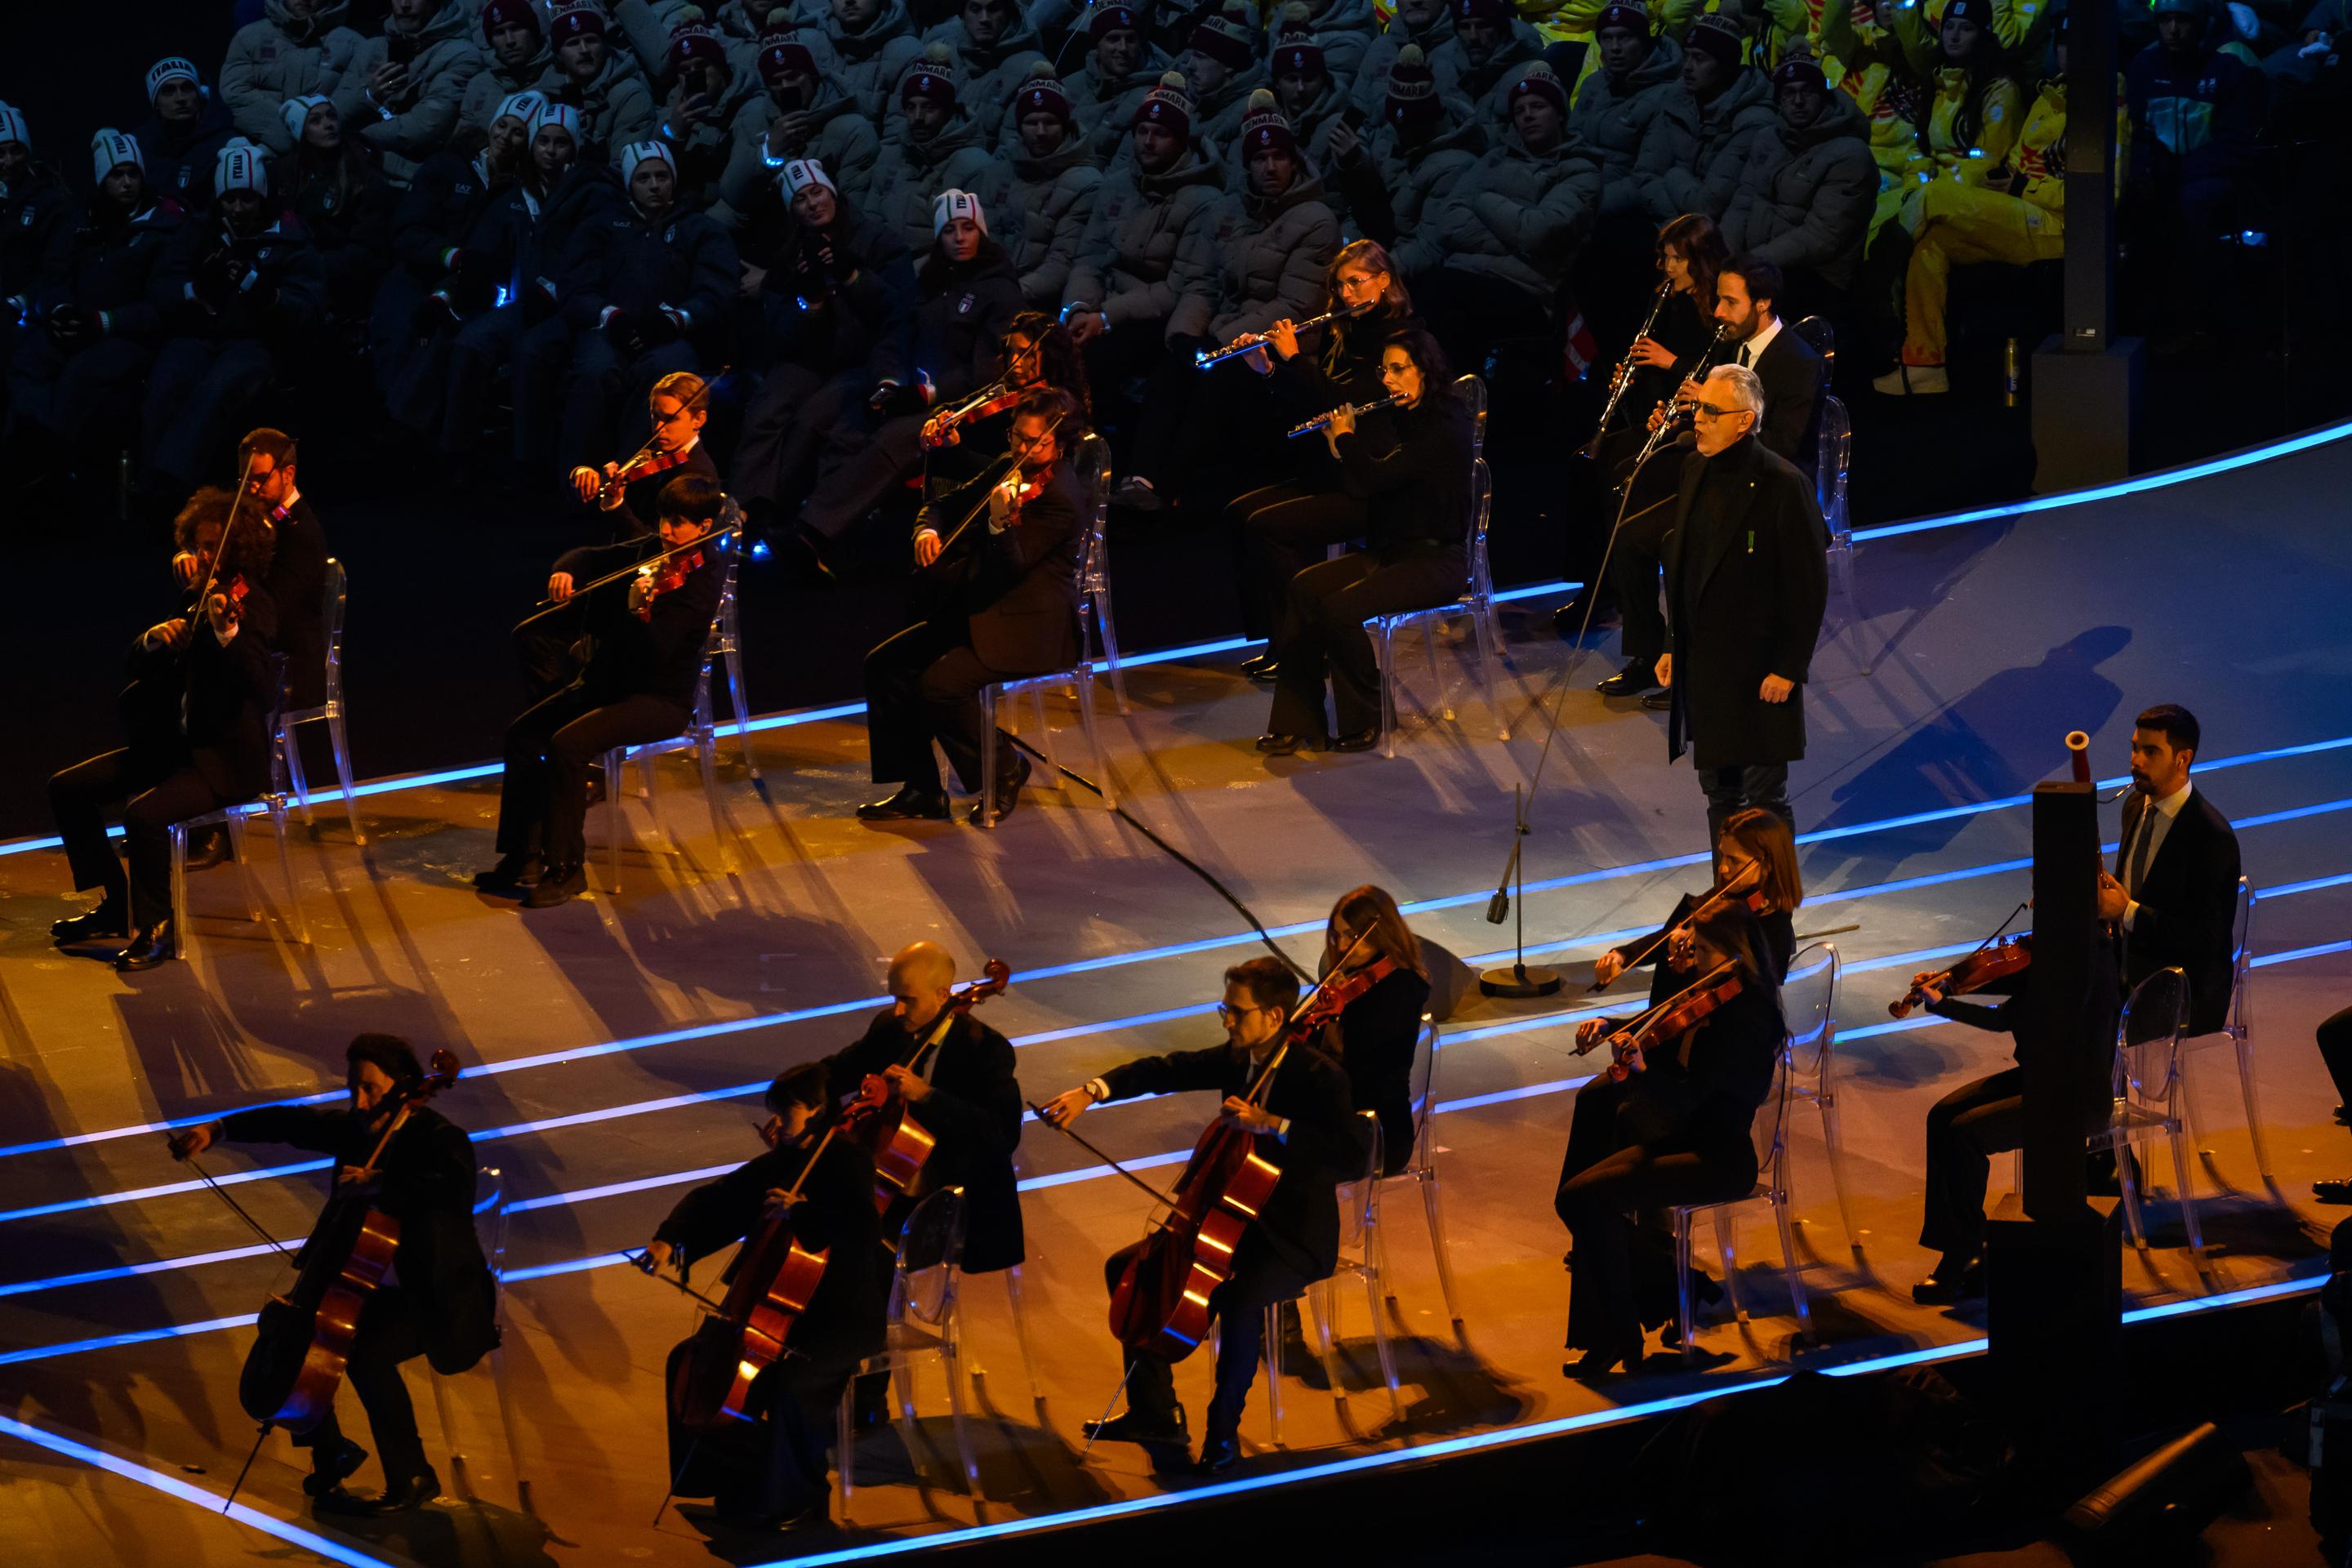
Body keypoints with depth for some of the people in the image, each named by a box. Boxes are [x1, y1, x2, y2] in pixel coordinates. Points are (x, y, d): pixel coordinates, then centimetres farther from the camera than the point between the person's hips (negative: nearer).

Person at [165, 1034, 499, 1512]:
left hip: (435, 1297, -8)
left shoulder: (441, 1139, -21)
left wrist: (379, 1183, -45)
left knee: (366, 1356, -30)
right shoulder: (356, 1128, 1)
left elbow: (456, 1190, -40)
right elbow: (293, 1122, 6)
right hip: (371, 1287, 8)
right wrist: (218, 1129, -7)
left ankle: (412, 1479, -12)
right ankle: (331, 1450, 19)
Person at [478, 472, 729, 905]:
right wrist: (566, 571, -11)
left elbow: (657, 649, -25)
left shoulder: (702, 576, -17)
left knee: (567, 746, -27)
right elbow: (594, 559, 11)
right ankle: (523, 857, 0)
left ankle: (566, 869, -15)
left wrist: (639, 610, -43)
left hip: (661, 699, -8)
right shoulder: (651, 550, 5)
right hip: (610, 682, 8)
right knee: (523, 734, -5)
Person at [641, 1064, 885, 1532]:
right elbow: (712, 1202, 11)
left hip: (843, 1316, -8)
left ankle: (797, 1500, -11)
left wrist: (798, 1212, -32)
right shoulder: (776, 1164, 6)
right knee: (689, 1360, 0)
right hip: (777, 1306, 8)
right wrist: (668, 1239, -6)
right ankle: (740, 1474, 13)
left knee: (790, 1381, -33)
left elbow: (865, 1237, -29)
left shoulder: (848, 1164, -15)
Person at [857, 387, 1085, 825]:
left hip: (1027, 630, -9)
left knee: (940, 684, -27)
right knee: (884, 665, -2)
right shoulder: (1006, 472, 8)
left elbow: (1011, 568, -24)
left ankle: (1005, 773, -2)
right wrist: (927, 529, -7)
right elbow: (946, 505, 16)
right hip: (973, 615, 9)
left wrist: (1001, 523, -43)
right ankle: (921, 791, 3)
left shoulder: (1058, 497, -17)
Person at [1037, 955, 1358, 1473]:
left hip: (1296, 1237, -8)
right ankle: (1154, 1414, 12)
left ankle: (1223, 1434, -13)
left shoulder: (1320, 1077, -21)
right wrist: (1093, 1091, -9)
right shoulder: (1238, 1058, 1)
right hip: (1234, 1219, 8)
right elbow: (1167, 1070, 6)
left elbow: (1348, 1157, -32)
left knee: (1240, 1303, -35)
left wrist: (1271, 1122, -37)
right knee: (1126, 1268, 4)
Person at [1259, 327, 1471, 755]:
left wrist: (1346, 437, -7)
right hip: (1391, 551, 9)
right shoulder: (1409, 419, 12)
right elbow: (1372, 484, 21)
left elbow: (1378, 477, -24)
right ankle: (1298, 720, -8)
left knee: (1340, 608, -26)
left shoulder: (1444, 427, -17)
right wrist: (1341, 447, 9)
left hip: (1433, 560, -9)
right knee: (1306, 587, -9)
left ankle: (1364, 722, -8)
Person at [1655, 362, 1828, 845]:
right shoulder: (1695, 470, 6)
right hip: (1702, 668, 7)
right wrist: (1672, 645, 13)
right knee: (1719, 793, 15)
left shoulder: (1783, 485, -16)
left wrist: (1788, 668, -14)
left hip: (1760, 671, -7)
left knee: (1765, 796, 0)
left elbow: (1810, 585, -13)